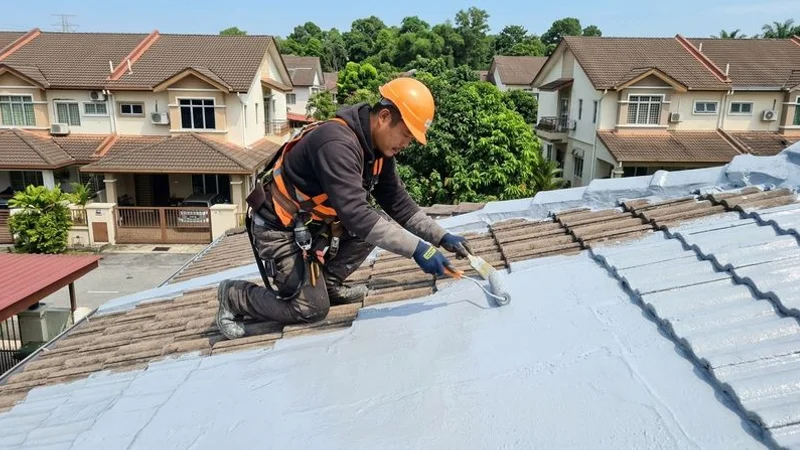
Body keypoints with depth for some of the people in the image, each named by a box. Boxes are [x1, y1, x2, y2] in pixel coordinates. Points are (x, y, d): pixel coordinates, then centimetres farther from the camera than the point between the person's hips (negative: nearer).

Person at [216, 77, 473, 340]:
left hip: (314, 224, 8)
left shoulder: (379, 149, -3)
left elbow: (399, 203, 3)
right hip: (280, 229, -8)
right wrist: (416, 248, -40)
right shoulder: (337, 143, -32)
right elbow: (355, 214, -40)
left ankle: (327, 283, 9)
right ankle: (233, 296, 13)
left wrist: (440, 236, -7)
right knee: (313, 308, -5)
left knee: (380, 224, -5)